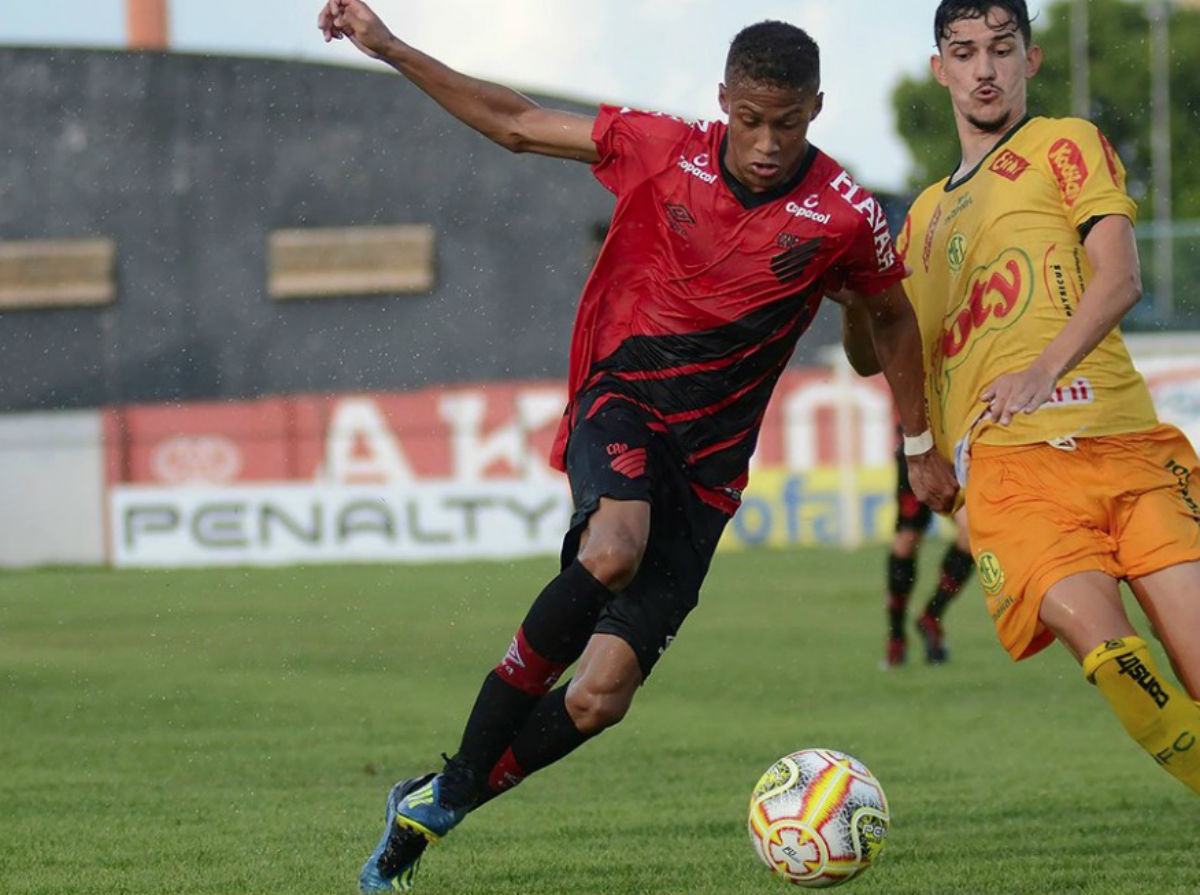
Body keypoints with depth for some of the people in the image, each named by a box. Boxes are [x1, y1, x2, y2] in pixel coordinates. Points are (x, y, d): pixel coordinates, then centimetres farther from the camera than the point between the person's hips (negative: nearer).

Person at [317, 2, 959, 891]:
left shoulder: (844, 216, -6)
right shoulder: (661, 151, -6)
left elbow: (893, 318, 14)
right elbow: (516, 123, 3)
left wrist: (922, 445, 20)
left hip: (705, 460, 1)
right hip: (621, 398, -1)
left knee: (600, 699, -10)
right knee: (614, 552, -36)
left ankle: (437, 805, 13)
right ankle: (458, 775, -21)